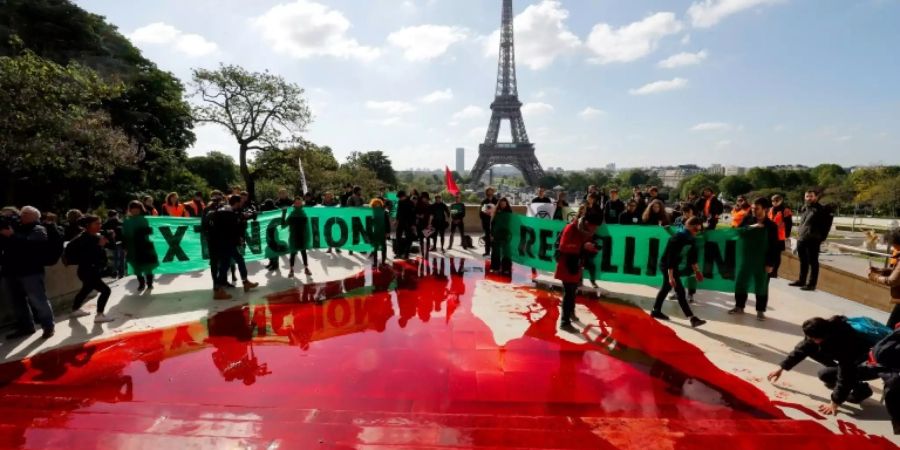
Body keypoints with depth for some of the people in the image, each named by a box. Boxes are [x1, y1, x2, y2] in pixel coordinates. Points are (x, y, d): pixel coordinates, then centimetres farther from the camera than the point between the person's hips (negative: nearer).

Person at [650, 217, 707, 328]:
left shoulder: (691, 239, -1)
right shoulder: (678, 238, -27)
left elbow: (692, 256, 11)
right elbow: (671, 257, -29)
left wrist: (696, 271, 12)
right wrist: (671, 276, -31)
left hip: (674, 265, 10)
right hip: (667, 264, -10)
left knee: (666, 288, 18)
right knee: (680, 291, -12)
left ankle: (656, 311, 31)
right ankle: (692, 318, -12)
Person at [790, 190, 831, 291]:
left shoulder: (820, 209, -6)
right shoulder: (804, 209, 15)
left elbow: (826, 224, -7)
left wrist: (822, 237, -9)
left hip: (813, 240, -7)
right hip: (801, 239, 7)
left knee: (813, 263, -1)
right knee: (803, 262, 15)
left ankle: (811, 284, 2)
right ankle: (801, 281, 24)